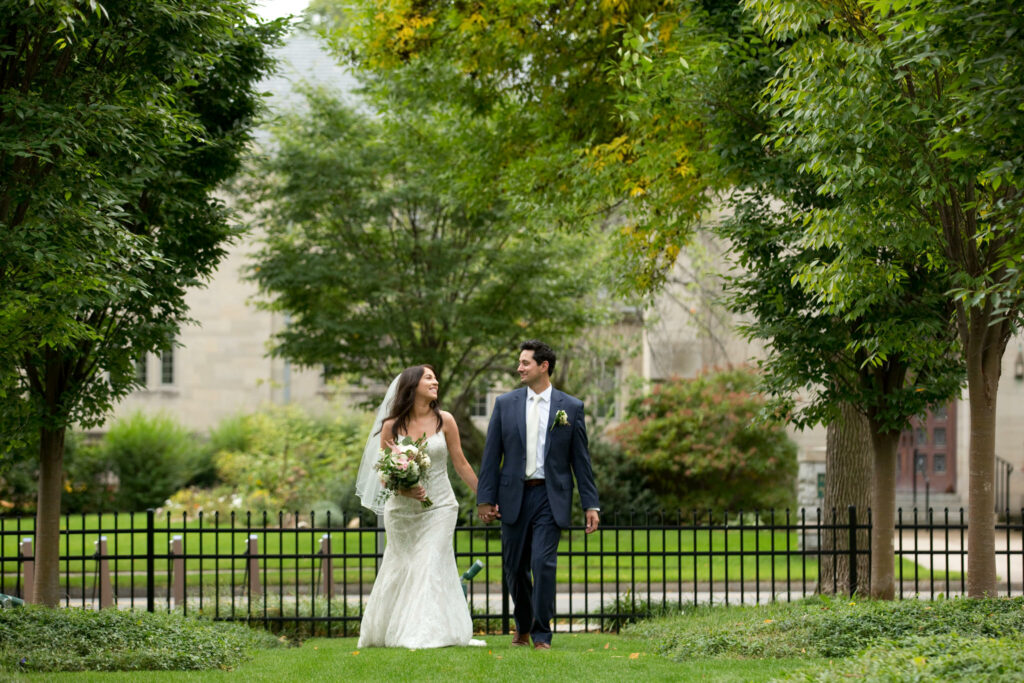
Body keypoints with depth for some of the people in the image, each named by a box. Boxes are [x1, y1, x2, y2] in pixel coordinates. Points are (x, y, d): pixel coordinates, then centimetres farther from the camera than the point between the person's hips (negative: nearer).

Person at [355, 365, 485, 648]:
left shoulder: (444, 421, -2)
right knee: (400, 567, 7)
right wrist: (403, 489, -18)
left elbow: (461, 464, 5)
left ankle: (429, 633, -8)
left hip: (439, 507, 0)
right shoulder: (392, 426, -2)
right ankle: (386, 630, 23)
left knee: (432, 566, -9)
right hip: (402, 508, 0)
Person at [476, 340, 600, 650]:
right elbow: (492, 455, 5)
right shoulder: (505, 403, 6)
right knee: (514, 567, 9)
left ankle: (541, 633, -3)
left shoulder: (571, 407, 2)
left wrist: (591, 505, -1)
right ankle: (523, 626, 31)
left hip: (550, 497, -2)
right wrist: (485, 498, 0)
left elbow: (580, 459, 3)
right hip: (514, 496, 2)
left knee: (543, 563, -13)